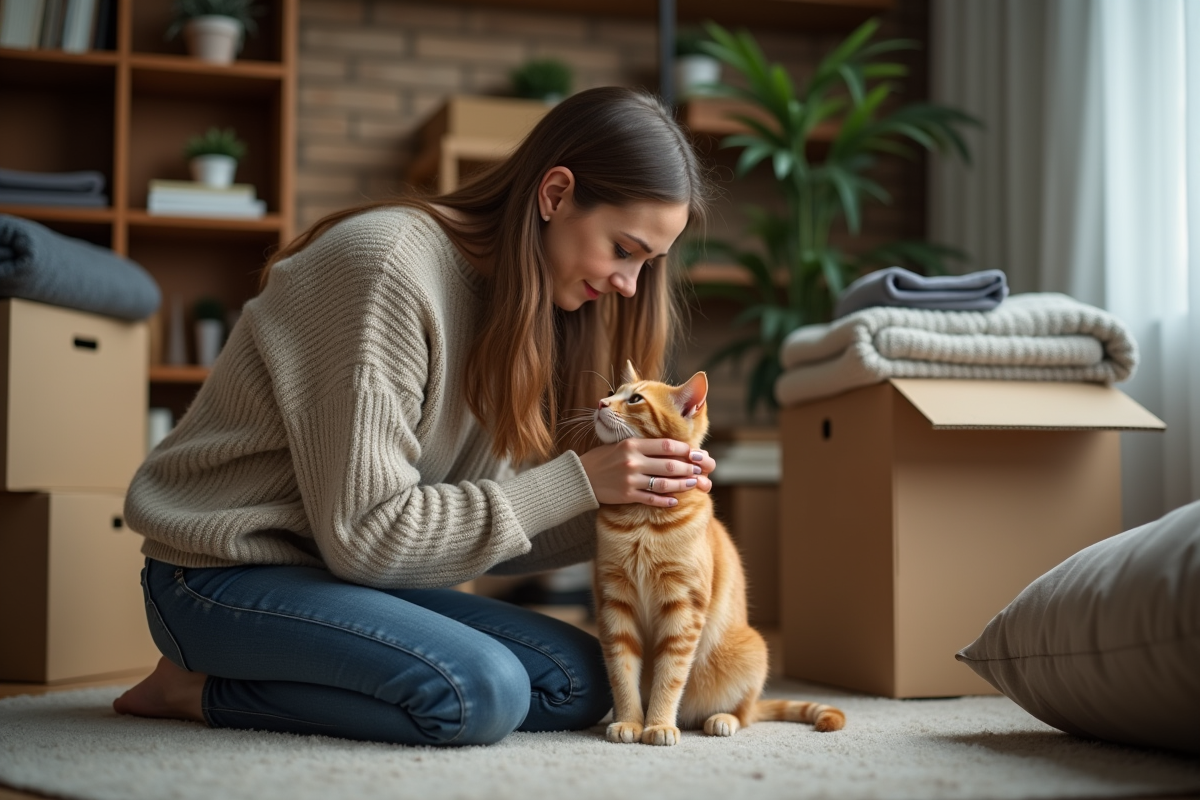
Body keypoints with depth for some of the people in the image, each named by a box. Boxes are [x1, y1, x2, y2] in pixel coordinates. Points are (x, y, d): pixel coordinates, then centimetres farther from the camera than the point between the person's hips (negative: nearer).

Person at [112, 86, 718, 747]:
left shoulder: (511, 302, 6)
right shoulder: (388, 265, -22)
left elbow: (475, 525, 3)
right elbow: (365, 533, -23)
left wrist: (620, 510, -12)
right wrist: (575, 482, -22)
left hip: (341, 571, 9)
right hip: (225, 575, -9)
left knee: (579, 682, -4)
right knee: (479, 692, -29)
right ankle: (202, 691, -7)